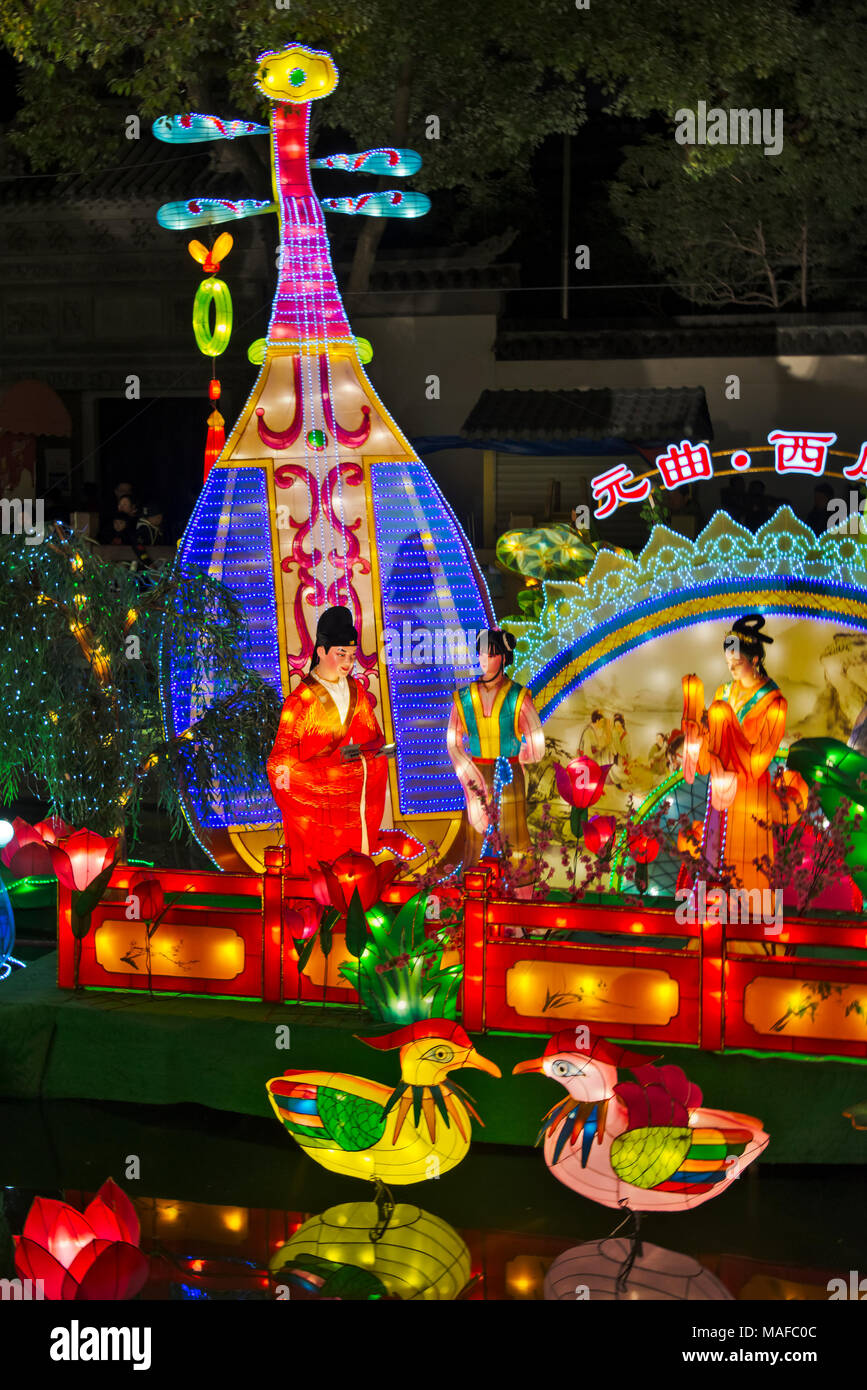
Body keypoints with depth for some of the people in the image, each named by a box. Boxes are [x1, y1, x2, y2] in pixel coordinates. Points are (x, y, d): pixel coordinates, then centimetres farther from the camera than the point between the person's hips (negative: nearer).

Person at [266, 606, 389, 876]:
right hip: (317, 799, -5)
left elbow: (375, 737, 14)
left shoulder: (356, 691, 10)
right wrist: (334, 758, -20)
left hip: (357, 796, 5)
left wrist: (363, 751, -8)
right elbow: (282, 756, -8)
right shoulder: (302, 698, -7)